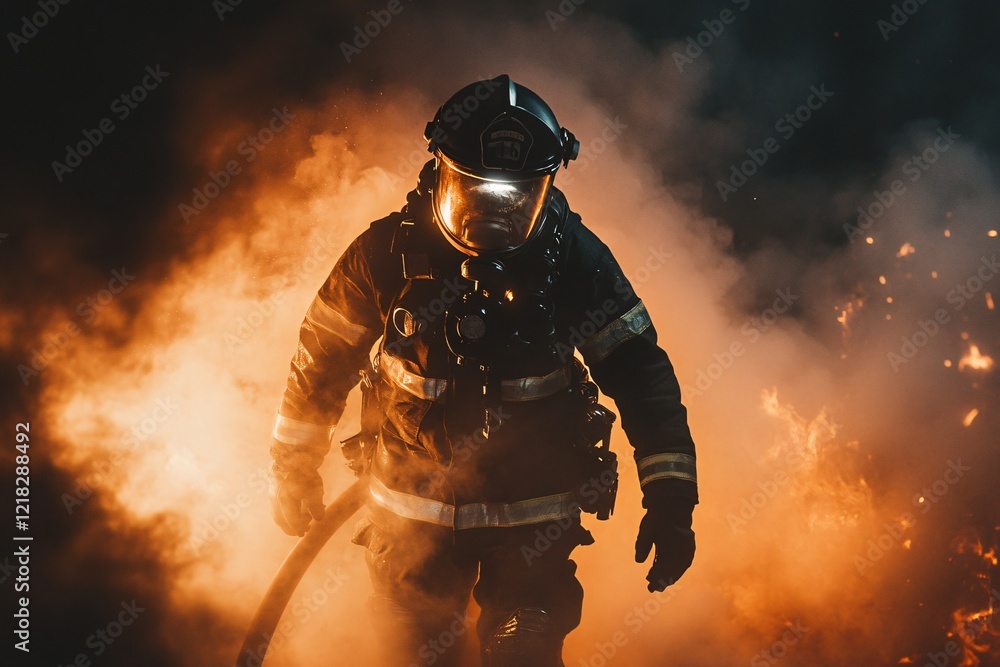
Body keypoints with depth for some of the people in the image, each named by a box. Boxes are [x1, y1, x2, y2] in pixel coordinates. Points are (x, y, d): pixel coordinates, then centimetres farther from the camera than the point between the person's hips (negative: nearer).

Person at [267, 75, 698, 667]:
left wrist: (672, 496, -14)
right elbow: (323, 360, -1)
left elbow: (640, 372, -10)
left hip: (533, 521, -1)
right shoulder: (388, 252, -13)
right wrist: (295, 470, 7)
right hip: (412, 509, 1)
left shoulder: (575, 259, -13)